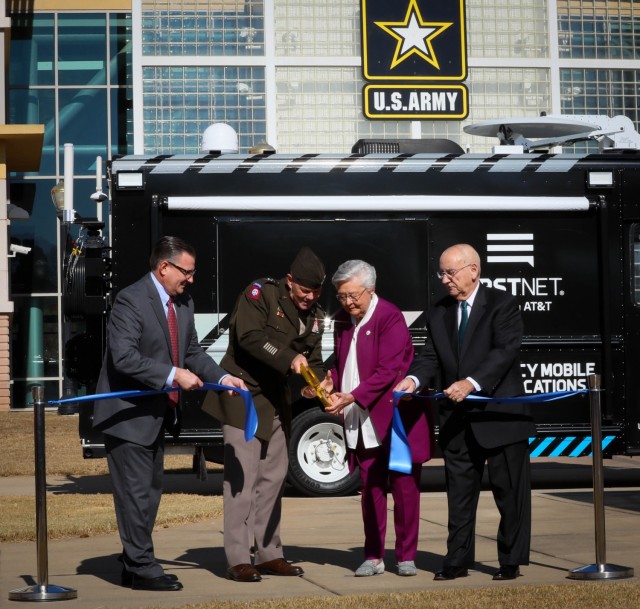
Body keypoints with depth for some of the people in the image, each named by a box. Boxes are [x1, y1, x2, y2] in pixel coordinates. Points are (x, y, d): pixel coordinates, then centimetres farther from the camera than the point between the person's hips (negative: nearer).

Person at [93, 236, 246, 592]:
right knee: (137, 492, -5)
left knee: (151, 490, 15)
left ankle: (135, 567, 24)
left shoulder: (184, 304, 9)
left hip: (157, 414, 9)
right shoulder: (131, 300, -18)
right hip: (128, 414, -9)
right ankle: (142, 569, 2)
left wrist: (222, 377, 0)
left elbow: (192, 353, 16)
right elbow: (123, 357, -26)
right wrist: (173, 375, -28)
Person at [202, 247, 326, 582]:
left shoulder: (314, 316, 8)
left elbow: (313, 361, 7)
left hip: (276, 401, 8)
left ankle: (268, 554, 20)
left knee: (273, 477, 11)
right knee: (242, 477, -9)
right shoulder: (261, 294, -12)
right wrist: (289, 360, -32)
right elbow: (249, 337, -25)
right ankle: (238, 560, -7)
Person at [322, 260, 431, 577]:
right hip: (363, 424, 6)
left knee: (404, 486, 1)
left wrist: (351, 397, -24)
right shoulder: (343, 320, 8)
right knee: (370, 488, 8)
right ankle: (373, 556, 16)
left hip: (396, 417, -6)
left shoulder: (390, 317, -14)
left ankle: (406, 556, 10)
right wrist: (331, 384, -4)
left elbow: (387, 371, -20)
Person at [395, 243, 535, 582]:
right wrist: (413, 379, -15)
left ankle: (511, 561, 12)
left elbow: (506, 351, -18)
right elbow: (431, 356, 6)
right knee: (459, 492, 9)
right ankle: (457, 561, 16)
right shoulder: (439, 314, 11)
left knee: (509, 491, 2)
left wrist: (472, 383, -29)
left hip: (499, 414, -5)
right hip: (457, 420, 5)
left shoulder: (502, 305, -7)